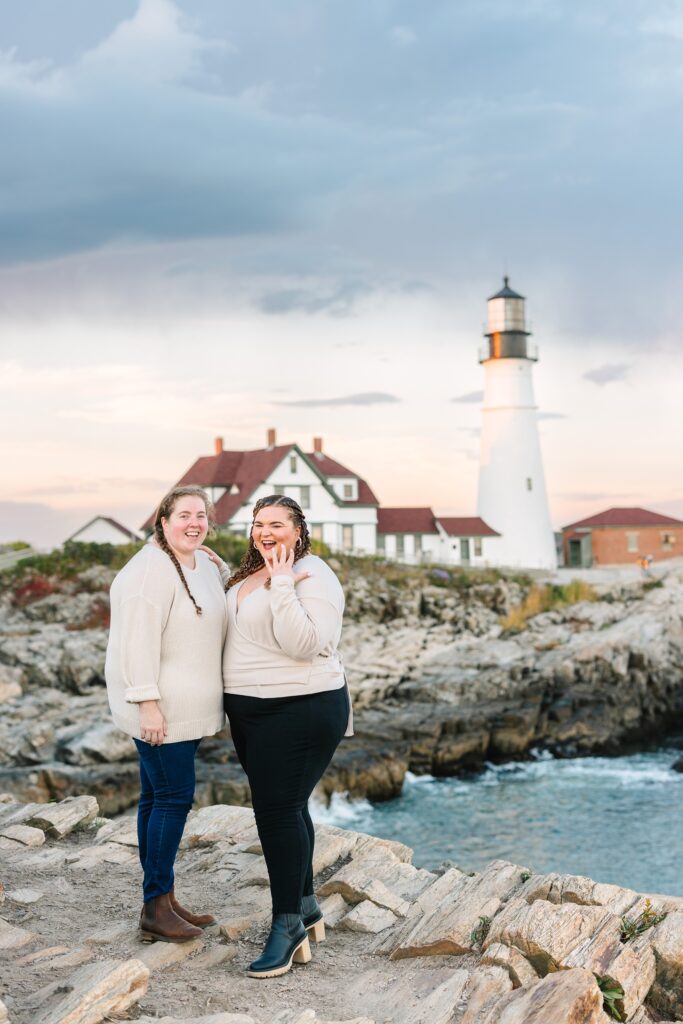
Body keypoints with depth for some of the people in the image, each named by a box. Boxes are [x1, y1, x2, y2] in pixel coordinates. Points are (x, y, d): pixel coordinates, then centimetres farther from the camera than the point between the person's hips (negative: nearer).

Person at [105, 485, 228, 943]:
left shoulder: (205, 566, 13)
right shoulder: (151, 571, -17)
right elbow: (138, 641, -22)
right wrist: (148, 703, -24)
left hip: (185, 707, 9)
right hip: (161, 709, -9)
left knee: (158, 798, 13)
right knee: (173, 797, -7)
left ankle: (163, 900, 19)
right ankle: (155, 910, 1)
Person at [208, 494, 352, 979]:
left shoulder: (312, 577, -15)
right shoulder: (249, 575, 11)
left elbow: (305, 645, -26)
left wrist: (282, 586, -28)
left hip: (300, 712, -9)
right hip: (251, 710, 9)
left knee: (279, 809, -9)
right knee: (284, 807, 15)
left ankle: (288, 925, 0)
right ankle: (306, 908, 28)